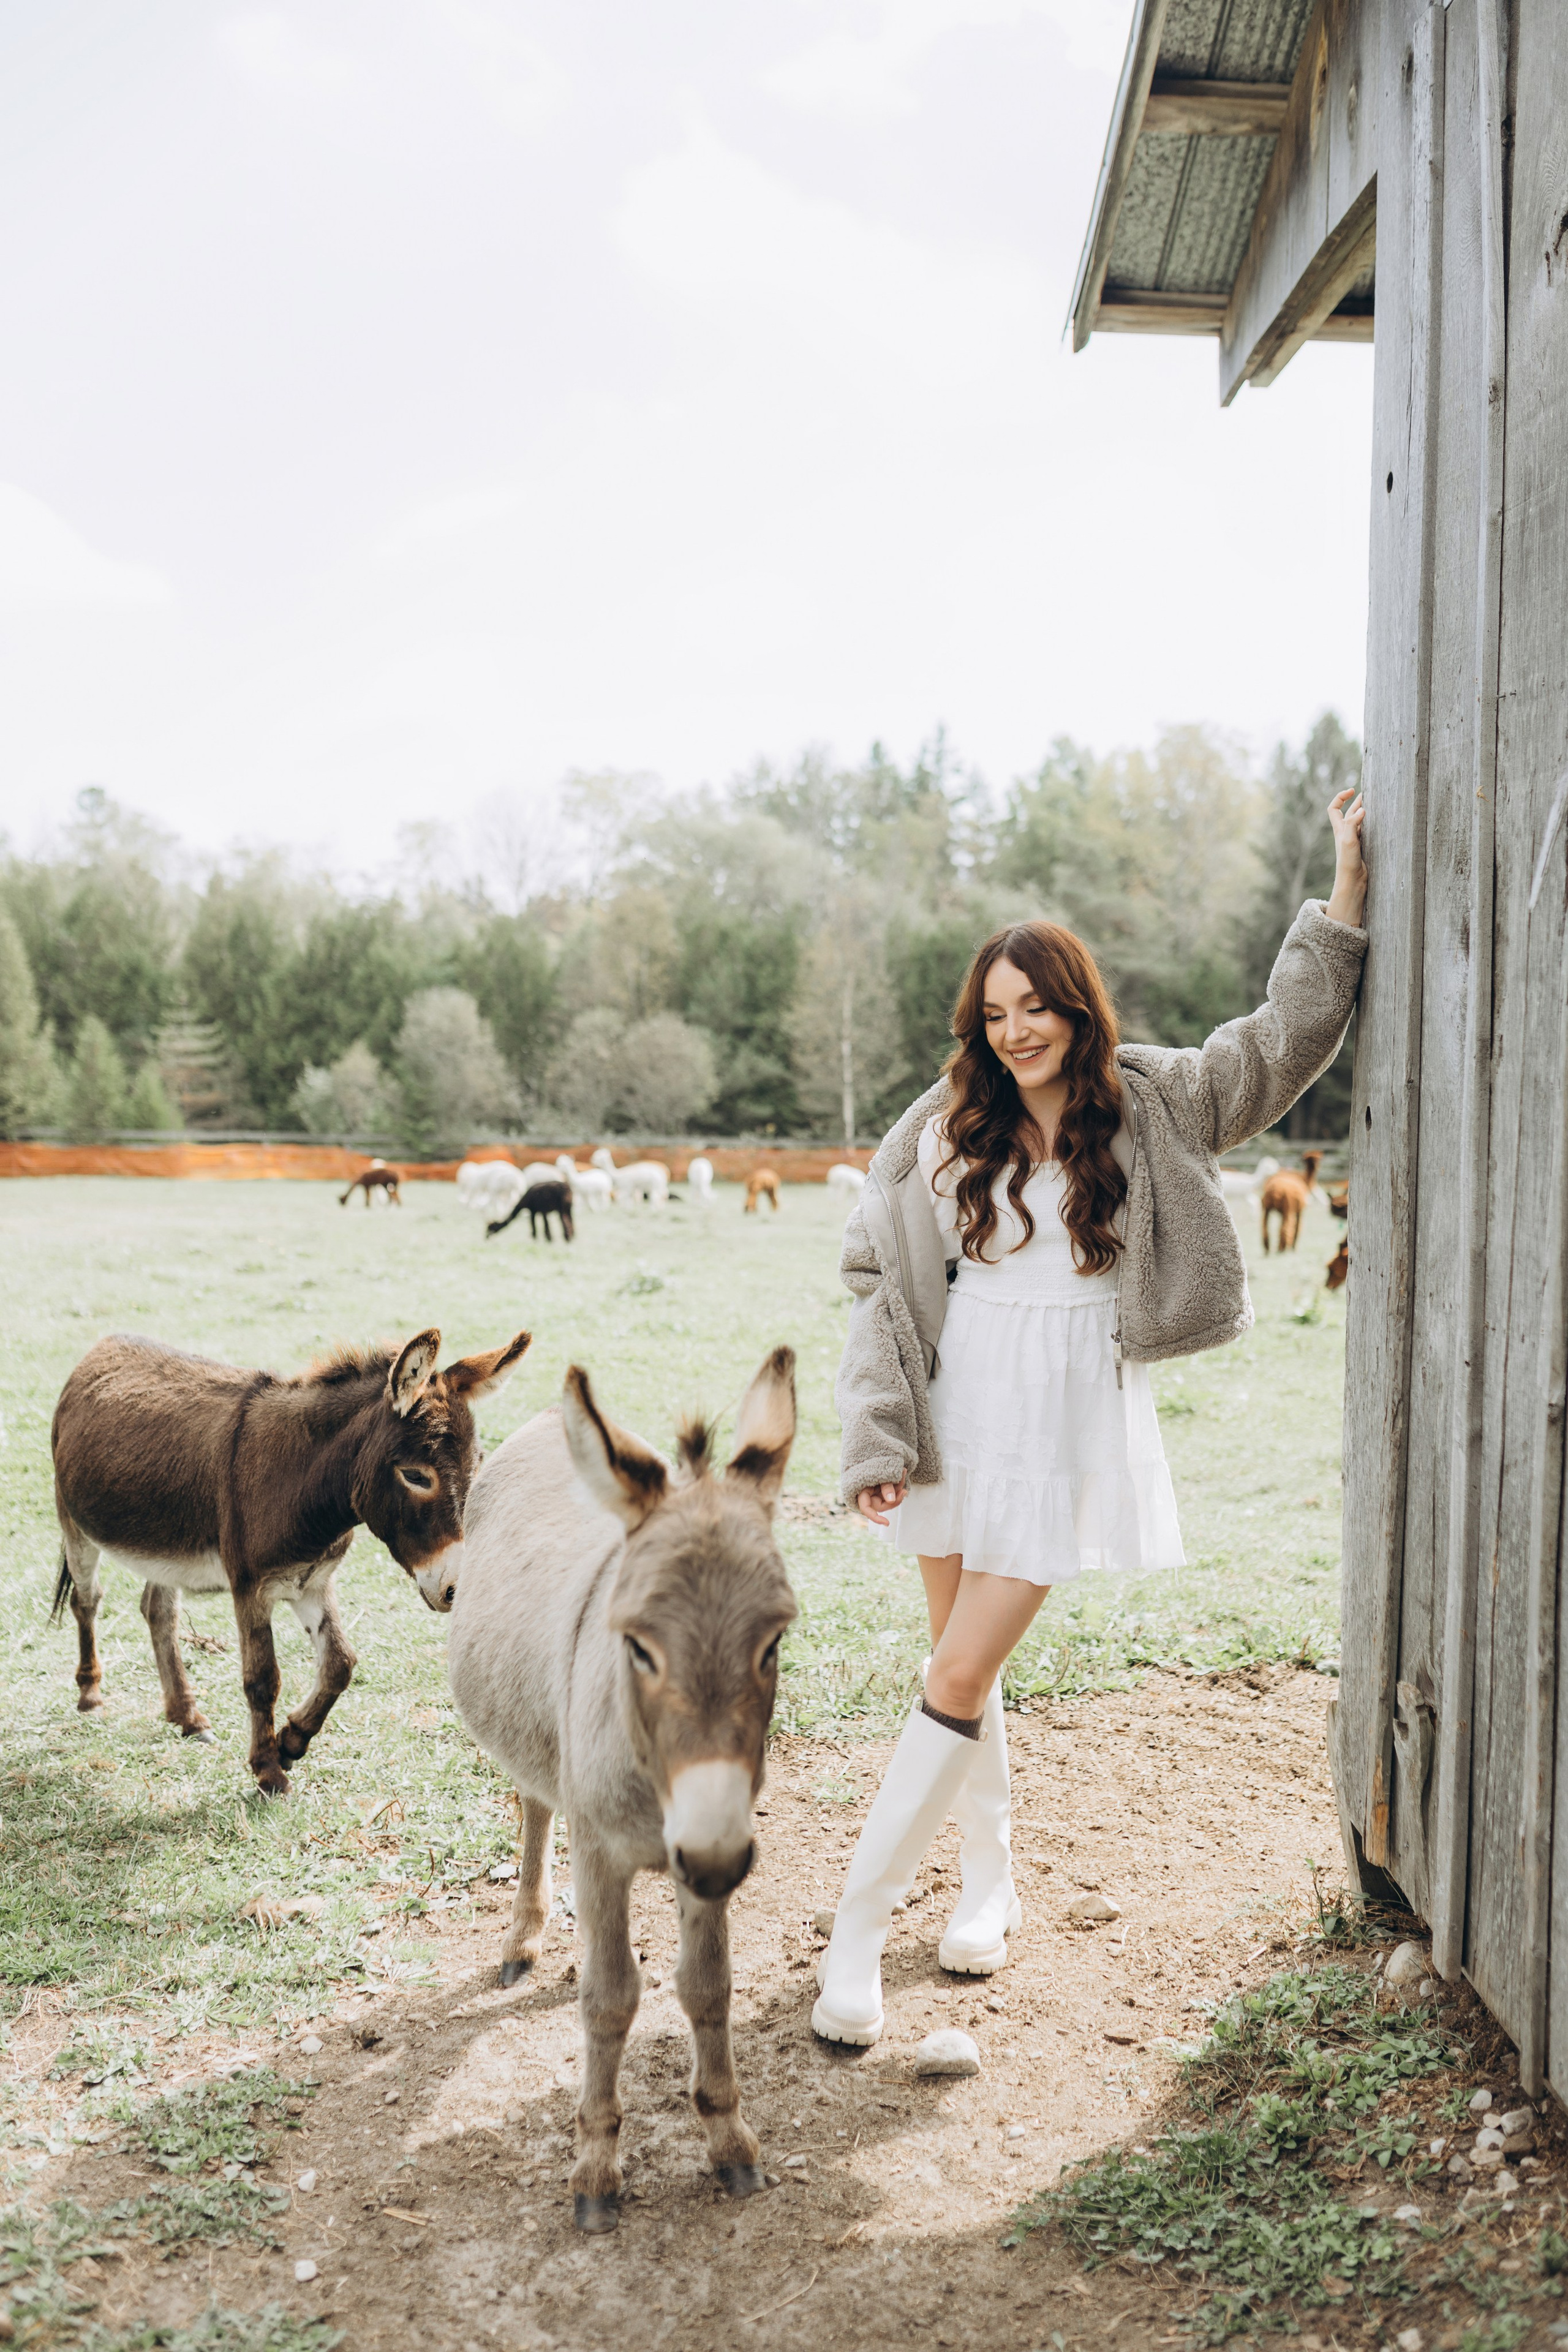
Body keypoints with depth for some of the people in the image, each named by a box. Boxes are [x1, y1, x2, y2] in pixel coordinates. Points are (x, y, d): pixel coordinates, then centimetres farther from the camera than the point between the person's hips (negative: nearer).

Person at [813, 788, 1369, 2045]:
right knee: (966, 1671, 13)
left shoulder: (1154, 1103, 2)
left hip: (1068, 1427, -2)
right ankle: (993, 1878, 34)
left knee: (960, 1682, -8)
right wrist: (880, 1436, -3)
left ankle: (856, 1930, -1)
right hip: (957, 1420, 2)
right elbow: (880, 1277, 4)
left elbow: (1287, 1037, 11)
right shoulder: (944, 1130, 2)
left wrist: (1349, 880, 6)